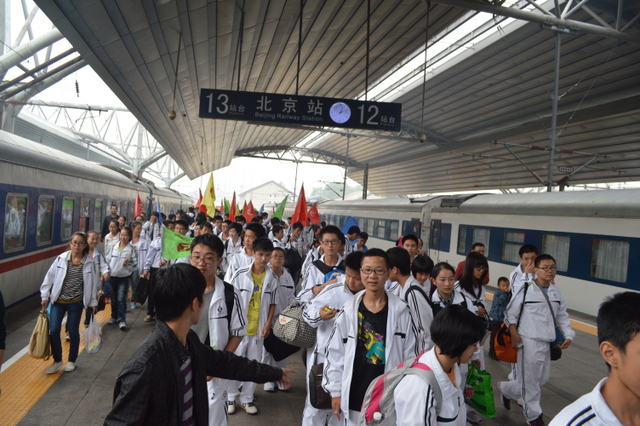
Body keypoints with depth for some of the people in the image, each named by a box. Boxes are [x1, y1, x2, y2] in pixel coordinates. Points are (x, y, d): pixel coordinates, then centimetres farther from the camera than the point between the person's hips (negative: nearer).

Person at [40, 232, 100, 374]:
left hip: (76, 303, -1)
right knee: (53, 331, -3)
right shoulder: (61, 259, -6)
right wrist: (45, 296, 0)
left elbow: (94, 283, -1)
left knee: (73, 332, 8)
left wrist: (93, 302, 2)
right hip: (58, 301, 1)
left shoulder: (90, 262, -6)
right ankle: (57, 360, 20)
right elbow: (50, 277, 1)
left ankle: (72, 361, 29)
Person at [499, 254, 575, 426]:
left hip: (546, 343, 7)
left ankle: (506, 389, 37)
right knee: (530, 380, 3)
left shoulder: (556, 293, 6)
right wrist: (513, 332, -15)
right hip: (529, 342, -7)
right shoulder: (526, 289, -13)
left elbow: (562, 317, 13)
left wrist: (568, 335, 1)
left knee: (542, 378, 17)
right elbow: (511, 313, -7)